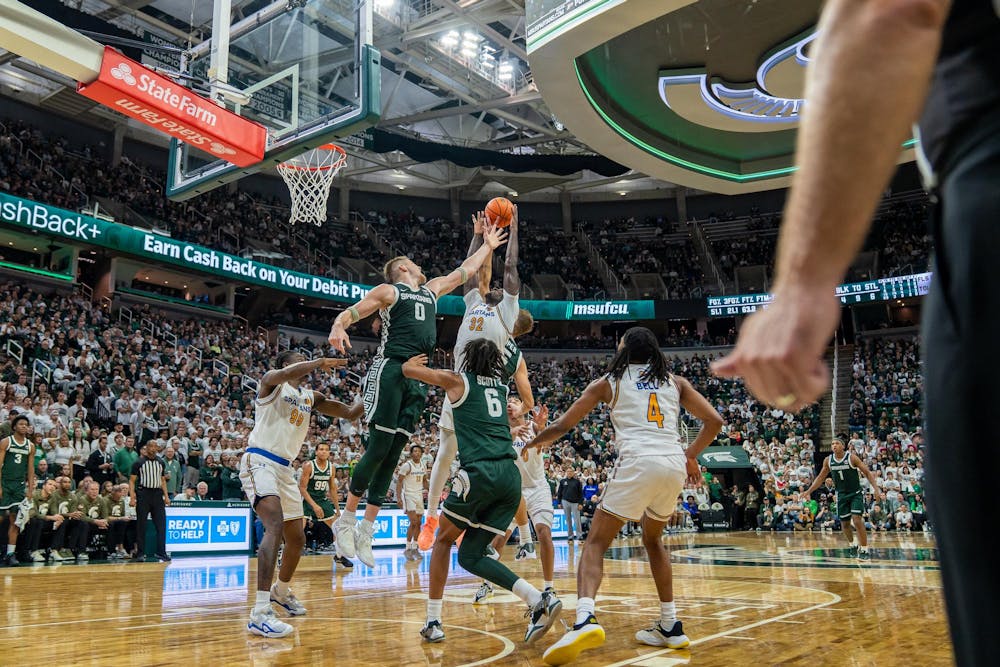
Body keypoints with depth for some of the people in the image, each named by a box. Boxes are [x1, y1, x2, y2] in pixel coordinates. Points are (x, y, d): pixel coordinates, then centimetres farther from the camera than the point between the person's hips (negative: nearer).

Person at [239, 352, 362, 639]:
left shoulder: (311, 398, 16)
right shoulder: (272, 381, -3)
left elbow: (351, 413, 15)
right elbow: (283, 375, -29)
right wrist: (320, 362, -28)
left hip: (284, 468, 8)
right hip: (260, 461, -8)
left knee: (297, 539, 16)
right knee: (276, 525, -29)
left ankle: (281, 591, 44)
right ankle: (260, 614, -34)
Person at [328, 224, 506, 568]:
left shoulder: (432, 289, 25)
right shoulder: (388, 290, 7)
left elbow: (465, 270, 36)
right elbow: (350, 312, -3)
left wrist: (488, 245, 39)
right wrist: (338, 327, -24)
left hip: (418, 376, 6)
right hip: (390, 370, -6)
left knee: (392, 455, 3)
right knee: (378, 448, -10)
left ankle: (366, 530, 8)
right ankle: (346, 520, 3)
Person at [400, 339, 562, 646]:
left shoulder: (458, 380, 9)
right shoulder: (502, 387, 23)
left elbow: (408, 369, 17)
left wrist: (414, 360, 38)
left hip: (480, 472, -5)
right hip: (510, 474, 5)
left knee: (443, 540, 18)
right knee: (470, 555, 12)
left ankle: (433, 622, 14)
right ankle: (540, 600, -4)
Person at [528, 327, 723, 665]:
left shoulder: (609, 381, 13)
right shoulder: (675, 381, 22)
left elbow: (561, 426, 16)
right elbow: (714, 421, 15)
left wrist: (532, 443, 33)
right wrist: (691, 455, 28)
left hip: (638, 462, -4)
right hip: (675, 463, 5)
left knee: (596, 542, 1)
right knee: (653, 540, 27)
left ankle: (585, 619, -24)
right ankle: (671, 627, 26)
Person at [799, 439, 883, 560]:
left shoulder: (851, 457, -15)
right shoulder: (828, 460, -3)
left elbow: (867, 472, -12)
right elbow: (820, 477, 9)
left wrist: (876, 489, -23)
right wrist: (808, 491, 4)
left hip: (856, 494, -4)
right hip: (841, 495, 4)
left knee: (857, 520, -17)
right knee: (844, 523, 10)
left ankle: (864, 550, -6)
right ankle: (853, 544, 36)